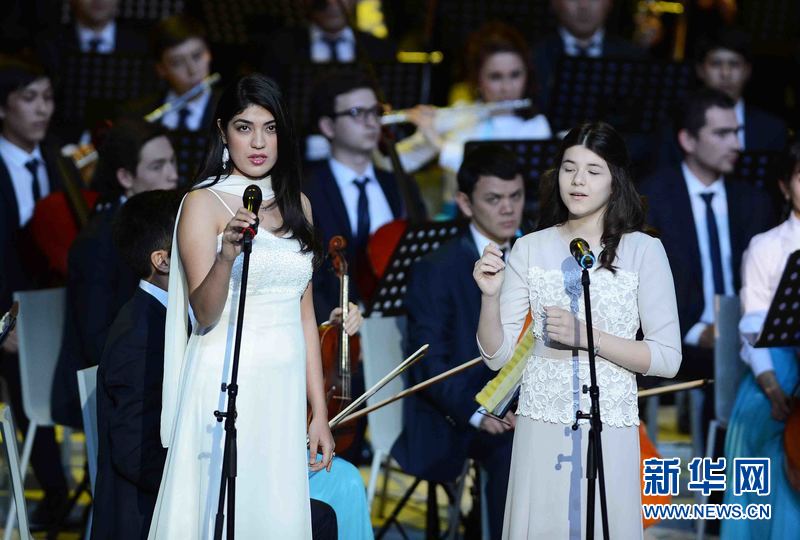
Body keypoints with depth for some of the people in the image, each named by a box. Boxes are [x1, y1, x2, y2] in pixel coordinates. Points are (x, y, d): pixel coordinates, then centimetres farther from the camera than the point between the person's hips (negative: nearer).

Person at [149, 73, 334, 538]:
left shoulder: (296, 204, 12)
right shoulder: (204, 202, -5)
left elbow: (305, 313, 14)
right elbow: (204, 315, -13)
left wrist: (320, 412, 11)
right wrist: (227, 256, -31)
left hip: (285, 390, 5)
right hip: (226, 384, -5)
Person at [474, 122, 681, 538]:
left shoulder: (643, 250, -4)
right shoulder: (530, 249, 1)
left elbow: (667, 358, -7)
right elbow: (497, 356, 1)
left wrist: (587, 336, -17)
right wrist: (490, 297, -16)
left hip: (610, 428, -1)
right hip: (542, 424, 2)